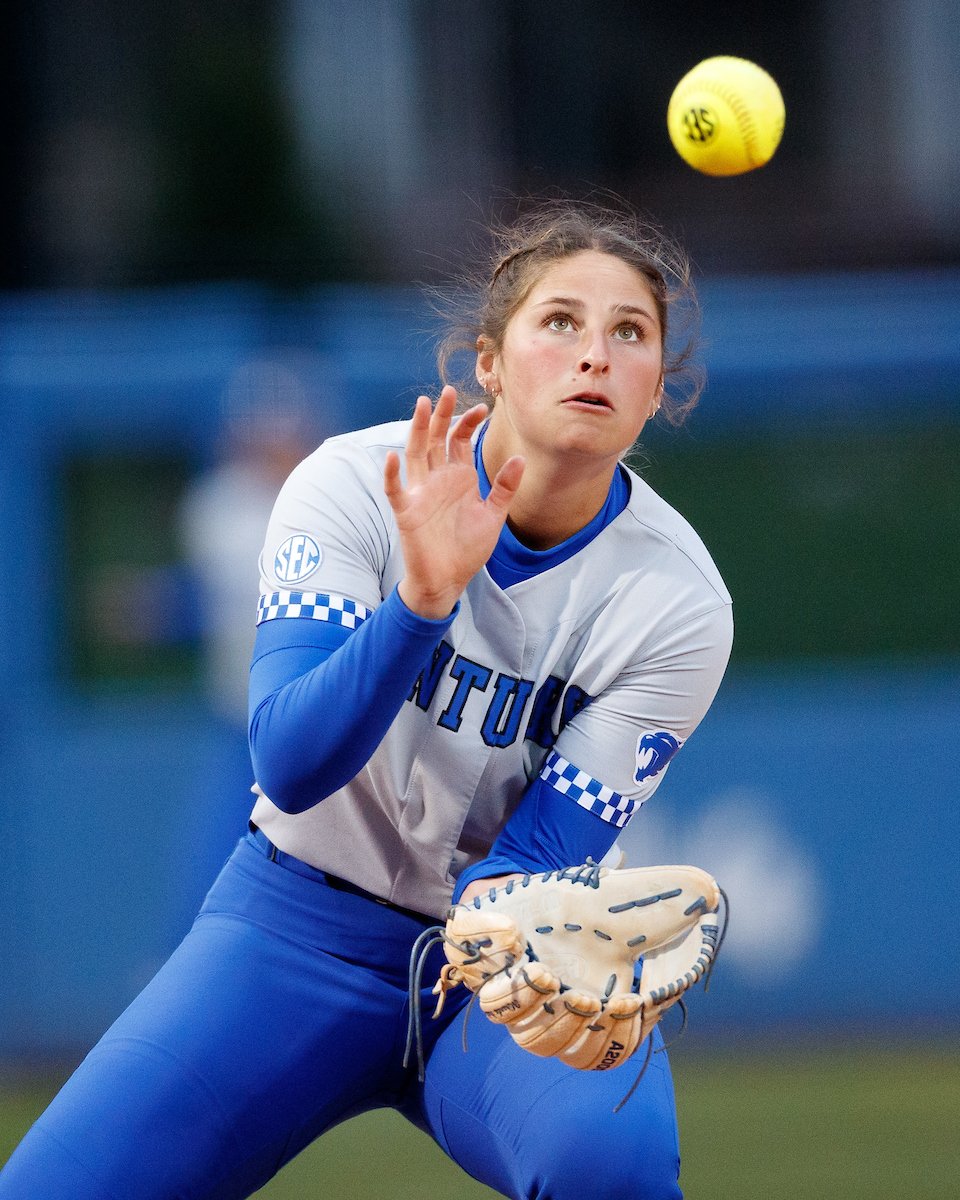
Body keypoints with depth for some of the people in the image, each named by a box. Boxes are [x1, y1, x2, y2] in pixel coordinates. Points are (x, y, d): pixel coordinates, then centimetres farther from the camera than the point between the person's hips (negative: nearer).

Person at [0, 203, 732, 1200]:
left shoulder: (677, 604, -14)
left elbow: (538, 859, -14)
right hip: (303, 922, 1)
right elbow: (291, 765, -25)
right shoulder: (353, 488, -15)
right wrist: (425, 597, -40)